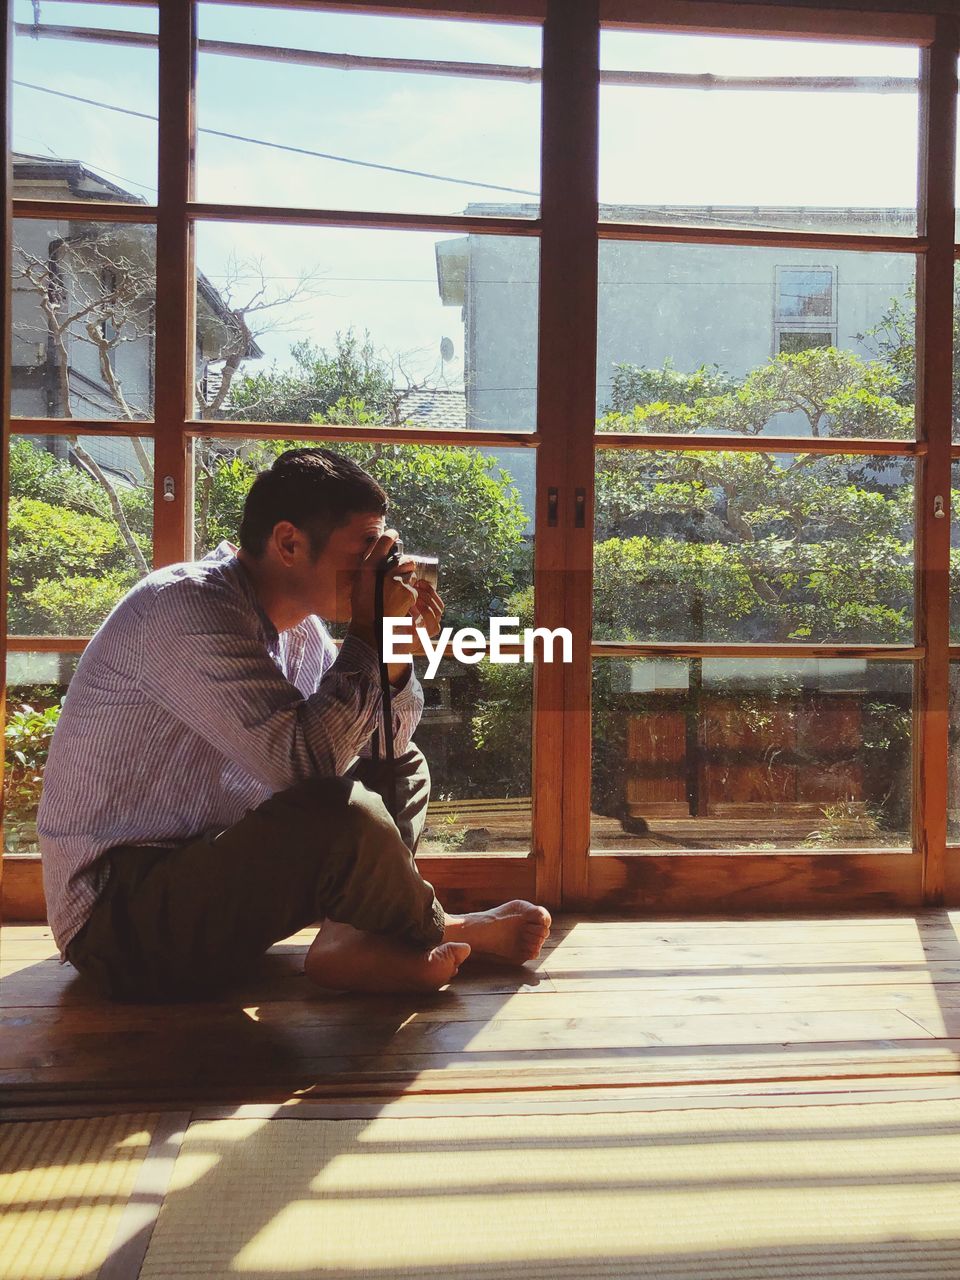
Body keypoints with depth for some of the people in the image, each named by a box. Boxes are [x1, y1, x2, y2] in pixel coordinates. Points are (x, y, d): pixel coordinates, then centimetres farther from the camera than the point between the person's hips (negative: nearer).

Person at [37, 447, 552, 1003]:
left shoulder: (296, 623, 4)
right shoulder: (188, 607, -23)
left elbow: (384, 744, 11)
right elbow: (304, 761, -32)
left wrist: (399, 659, -8)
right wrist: (369, 638, -20)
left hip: (211, 866, 9)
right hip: (123, 916, -9)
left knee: (403, 770, 11)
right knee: (342, 817, -32)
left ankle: (348, 943, -11)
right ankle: (439, 935, -1)